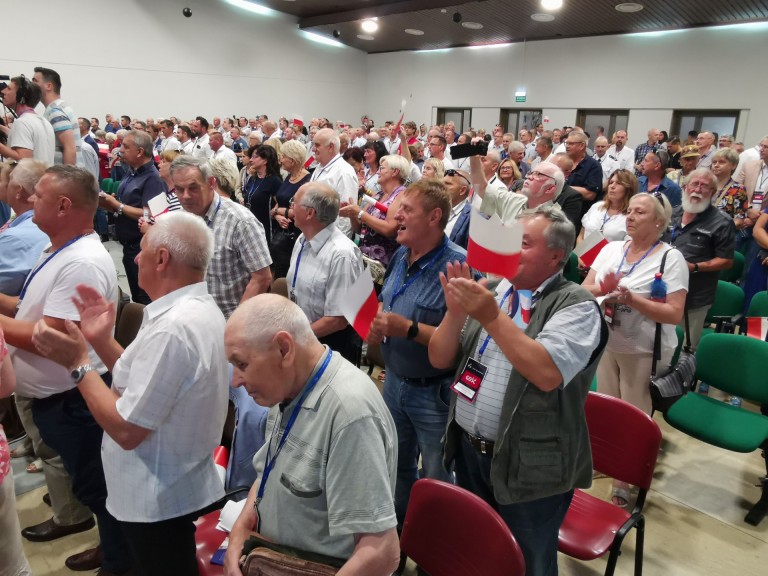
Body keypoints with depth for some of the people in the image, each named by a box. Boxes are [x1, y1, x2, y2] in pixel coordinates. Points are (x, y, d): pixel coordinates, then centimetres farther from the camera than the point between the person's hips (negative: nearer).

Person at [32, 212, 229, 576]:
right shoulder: (200, 308, 2)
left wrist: (77, 363, -18)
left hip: (158, 500, -9)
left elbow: (126, 429, -26)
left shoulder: (172, 328, -30)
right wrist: (101, 341, 1)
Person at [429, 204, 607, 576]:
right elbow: (439, 359, 2)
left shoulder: (575, 306, -12)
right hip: (469, 451, 5)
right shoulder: (490, 291, 3)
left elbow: (547, 374, -28)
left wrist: (492, 317, -29)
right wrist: (456, 311, -16)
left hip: (529, 468, -5)